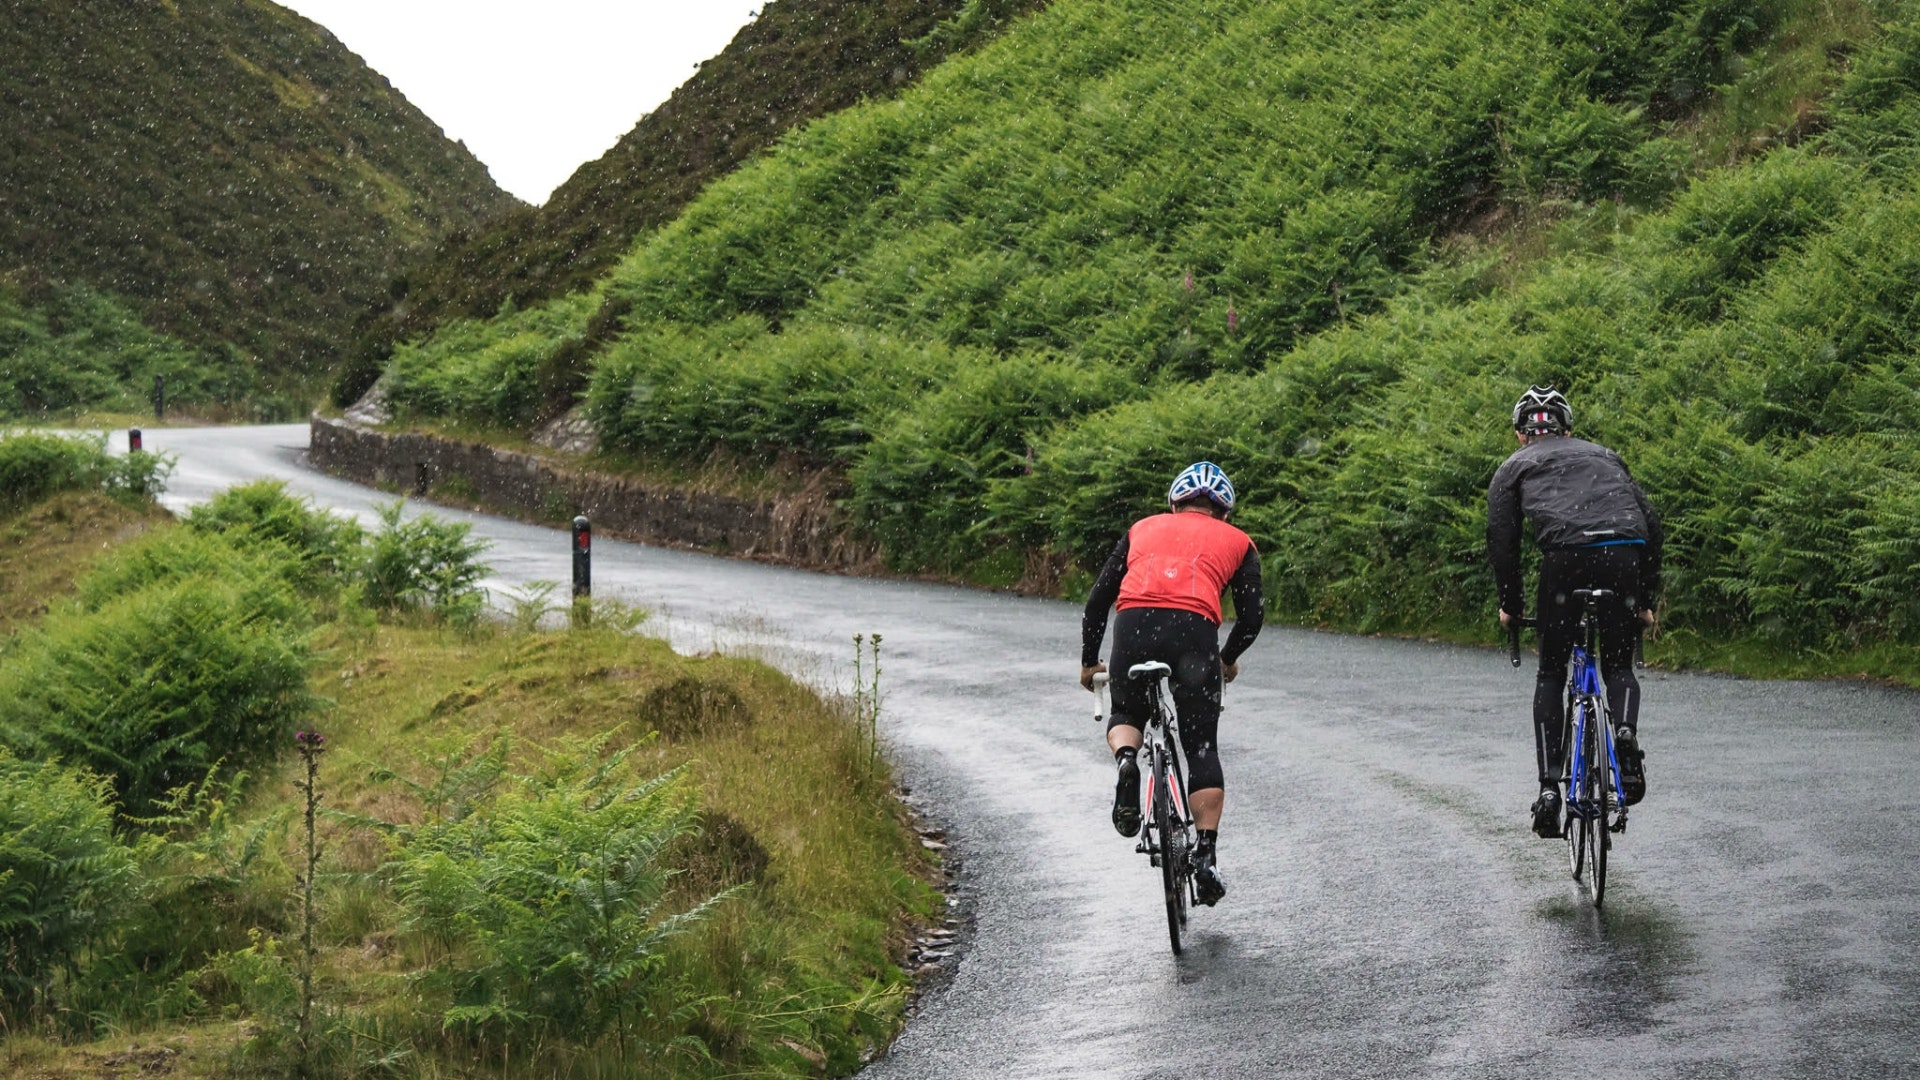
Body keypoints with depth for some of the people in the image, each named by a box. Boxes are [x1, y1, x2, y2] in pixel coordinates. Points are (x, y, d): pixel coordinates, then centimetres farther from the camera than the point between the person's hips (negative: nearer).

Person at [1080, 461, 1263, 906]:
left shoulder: (1144, 528, 30)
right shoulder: (1236, 541, 26)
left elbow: (1098, 599, 26)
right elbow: (1251, 619, 21)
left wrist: (1089, 662, 37)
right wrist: (1228, 659, 40)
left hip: (1133, 624, 1)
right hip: (1194, 629, -1)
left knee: (1126, 715, 27)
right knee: (1201, 747, 12)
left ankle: (1126, 760, -6)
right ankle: (1206, 856, 6)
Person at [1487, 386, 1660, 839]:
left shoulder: (1515, 466, 26)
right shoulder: (1603, 455, 34)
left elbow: (1501, 539, 13)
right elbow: (1650, 521, 26)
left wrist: (1510, 605, 23)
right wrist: (1647, 599, 29)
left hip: (1566, 555, -2)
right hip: (1624, 554, 2)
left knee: (1551, 674, 15)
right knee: (1619, 666, 21)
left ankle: (1549, 787, 5)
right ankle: (1626, 732, -11)